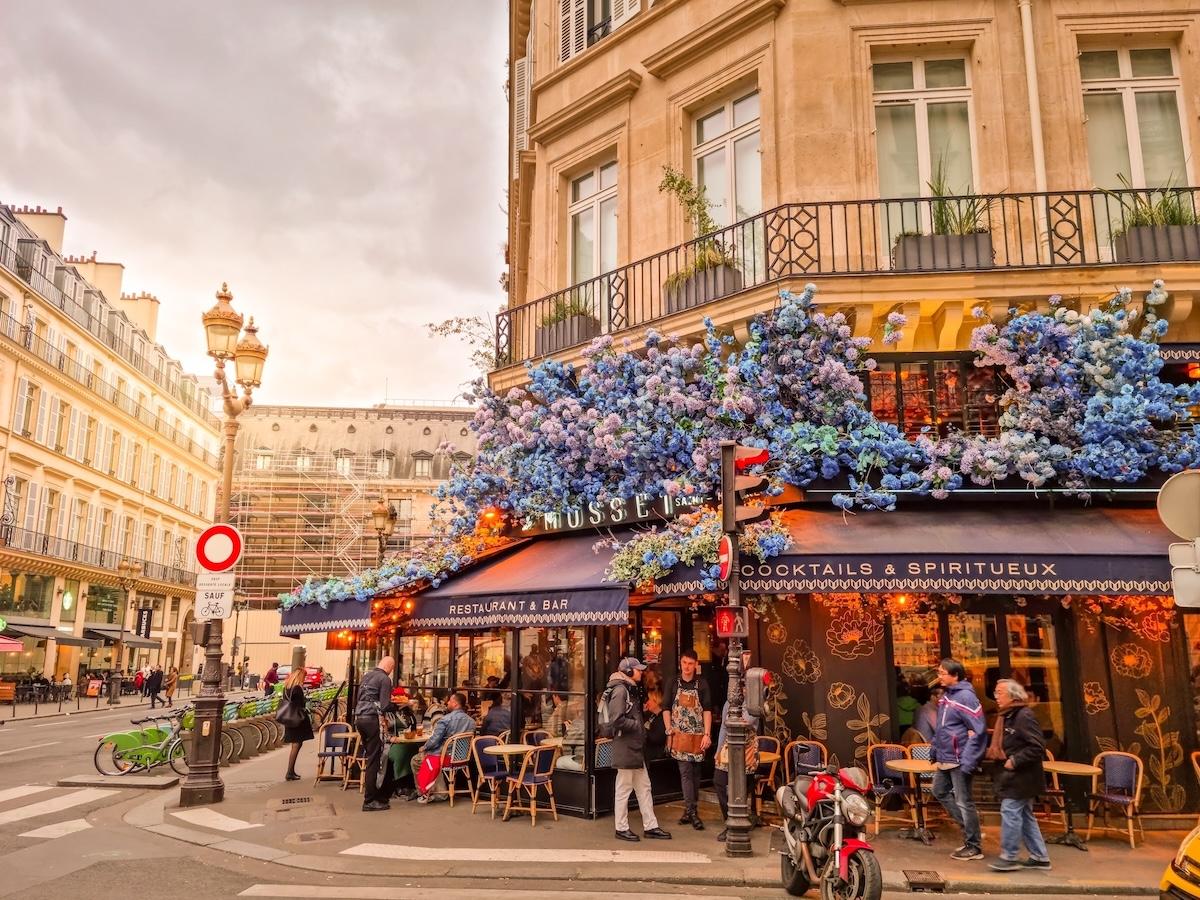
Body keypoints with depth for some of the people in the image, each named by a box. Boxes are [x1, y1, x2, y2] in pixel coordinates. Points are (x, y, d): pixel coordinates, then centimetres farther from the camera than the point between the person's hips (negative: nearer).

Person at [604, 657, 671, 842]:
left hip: (636, 746, 10)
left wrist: (640, 727, 7)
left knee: (644, 787, 12)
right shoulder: (620, 690, -17)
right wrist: (638, 725, -14)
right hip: (625, 746, -10)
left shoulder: (630, 689, 16)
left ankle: (650, 826, 19)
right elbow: (617, 720, -26)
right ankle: (622, 828, 11)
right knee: (624, 789, 1)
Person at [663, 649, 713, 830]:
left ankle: (689, 809, 18)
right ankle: (692, 812, -5)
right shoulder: (673, 683, 4)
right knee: (685, 773, -7)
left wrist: (707, 734, -8)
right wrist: (669, 731, -3)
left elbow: (707, 710, 0)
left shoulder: (702, 684, 3)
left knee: (695, 774, 7)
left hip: (697, 736, 1)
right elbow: (666, 708, 5)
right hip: (680, 736, -1)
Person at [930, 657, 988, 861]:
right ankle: (970, 829, 30)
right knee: (940, 792, 19)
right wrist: (935, 748, 17)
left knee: (964, 802, 1)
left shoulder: (966, 697, -19)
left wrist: (968, 761, -24)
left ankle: (974, 847, 15)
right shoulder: (946, 695, 9)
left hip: (959, 760, -10)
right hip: (945, 758, 10)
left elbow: (978, 731, -21)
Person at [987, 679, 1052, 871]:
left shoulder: (1024, 716, -18)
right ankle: (1039, 856, 23)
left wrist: (1015, 761, -23)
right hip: (1012, 776, 10)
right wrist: (993, 753, 7)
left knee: (1010, 813, -8)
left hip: (1021, 777, -10)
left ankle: (1009, 857, 0)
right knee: (1024, 815, 15)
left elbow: (1038, 747, -24)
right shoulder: (1006, 716, 12)